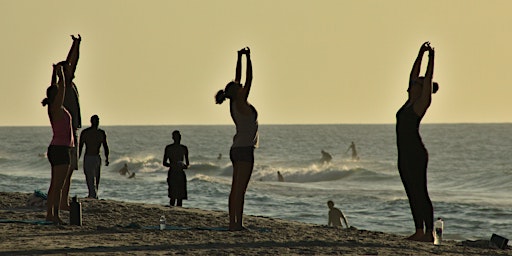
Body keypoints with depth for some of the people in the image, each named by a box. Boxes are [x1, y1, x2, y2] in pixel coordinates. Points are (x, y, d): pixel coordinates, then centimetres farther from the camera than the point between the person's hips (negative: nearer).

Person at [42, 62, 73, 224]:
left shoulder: (54, 108, 10)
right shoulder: (56, 108, -12)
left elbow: (56, 86, 24)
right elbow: (62, 85, -12)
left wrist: (55, 71, 28)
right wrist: (60, 71, 0)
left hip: (56, 149, 10)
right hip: (61, 149, -10)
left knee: (55, 185, 10)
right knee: (58, 185, -9)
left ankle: (50, 214, 12)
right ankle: (55, 215, -10)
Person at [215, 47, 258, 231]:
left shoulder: (235, 104, 9)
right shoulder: (241, 103, -11)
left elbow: (238, 80, 17)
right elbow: (249, 80, -12)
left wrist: (240, 58, 18)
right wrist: (248, 58, -8)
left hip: (237, 149, 9)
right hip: (244, 149, -9)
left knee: (236, 189, 8)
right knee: (240, 189, -10)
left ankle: (233, 223, 8)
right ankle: (237, 223, -12)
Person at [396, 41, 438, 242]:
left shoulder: (422, 103, -5)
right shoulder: (410, 102, 15)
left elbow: (428, 79, -12)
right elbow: (414, 75, 21)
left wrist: (431, 58, -10)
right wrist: (420, 54, 22)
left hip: (416, 154, -9)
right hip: (405, 155, 9)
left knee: (421, 194, -8)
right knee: (412, 195, 9)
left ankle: (429, 233, -8)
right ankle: (419, 231, 12)